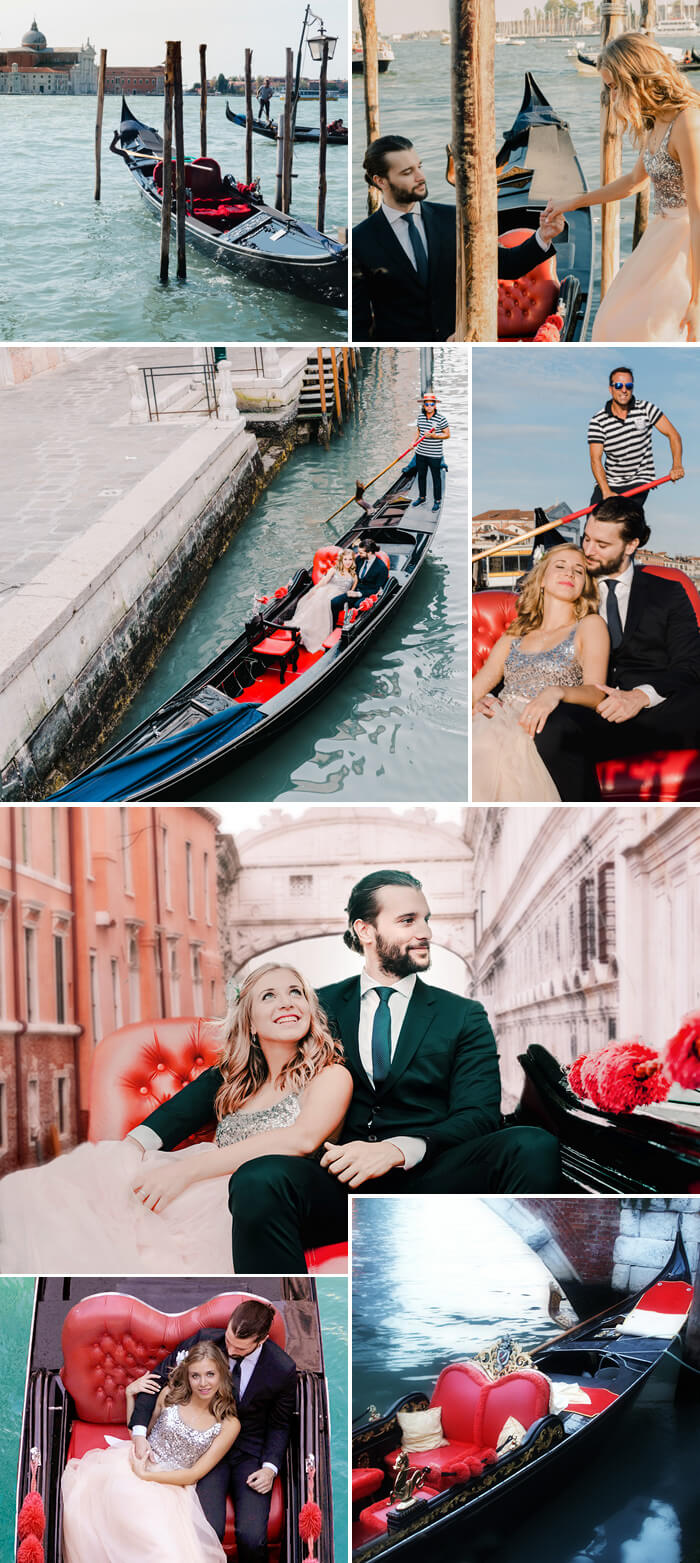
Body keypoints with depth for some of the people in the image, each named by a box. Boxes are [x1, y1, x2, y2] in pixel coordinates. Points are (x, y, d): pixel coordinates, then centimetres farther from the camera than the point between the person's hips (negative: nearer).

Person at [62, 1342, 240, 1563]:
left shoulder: (229, 1425, -2)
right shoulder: (170, 1394, 5)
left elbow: (195, 1474, -3)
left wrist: (145, 1475, -13)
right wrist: (130, 1394, 4)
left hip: (172, 1485, -2)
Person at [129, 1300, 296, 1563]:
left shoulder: (283, 1369, -15)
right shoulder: (204, 1341, -15)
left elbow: (279, 1424, 3)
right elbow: (157, 1379, -7)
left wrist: (270, 1468, -11)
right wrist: (139, 1432, -18)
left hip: (251, 1453, 0)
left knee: (252, 1537, -20)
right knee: (209, 1530, -23)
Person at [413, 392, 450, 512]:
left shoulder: (441, 418, -12)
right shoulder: (420, 416, 5)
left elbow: (447, 435, -8)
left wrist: (434, 436, -21)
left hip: (434, 455, -6)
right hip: (420, 452, 6)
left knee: (436, 477, 3)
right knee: (421, 475, 18)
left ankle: (437, 500, 15)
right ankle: (422, 497, 34)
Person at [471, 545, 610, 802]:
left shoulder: (590, 625, 14)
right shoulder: (515, 635, 28)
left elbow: (596, 693, -2)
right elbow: (476, 688, 21)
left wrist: (557, 692, -25)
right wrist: (477, 703, -5)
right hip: (499, 722, 4)